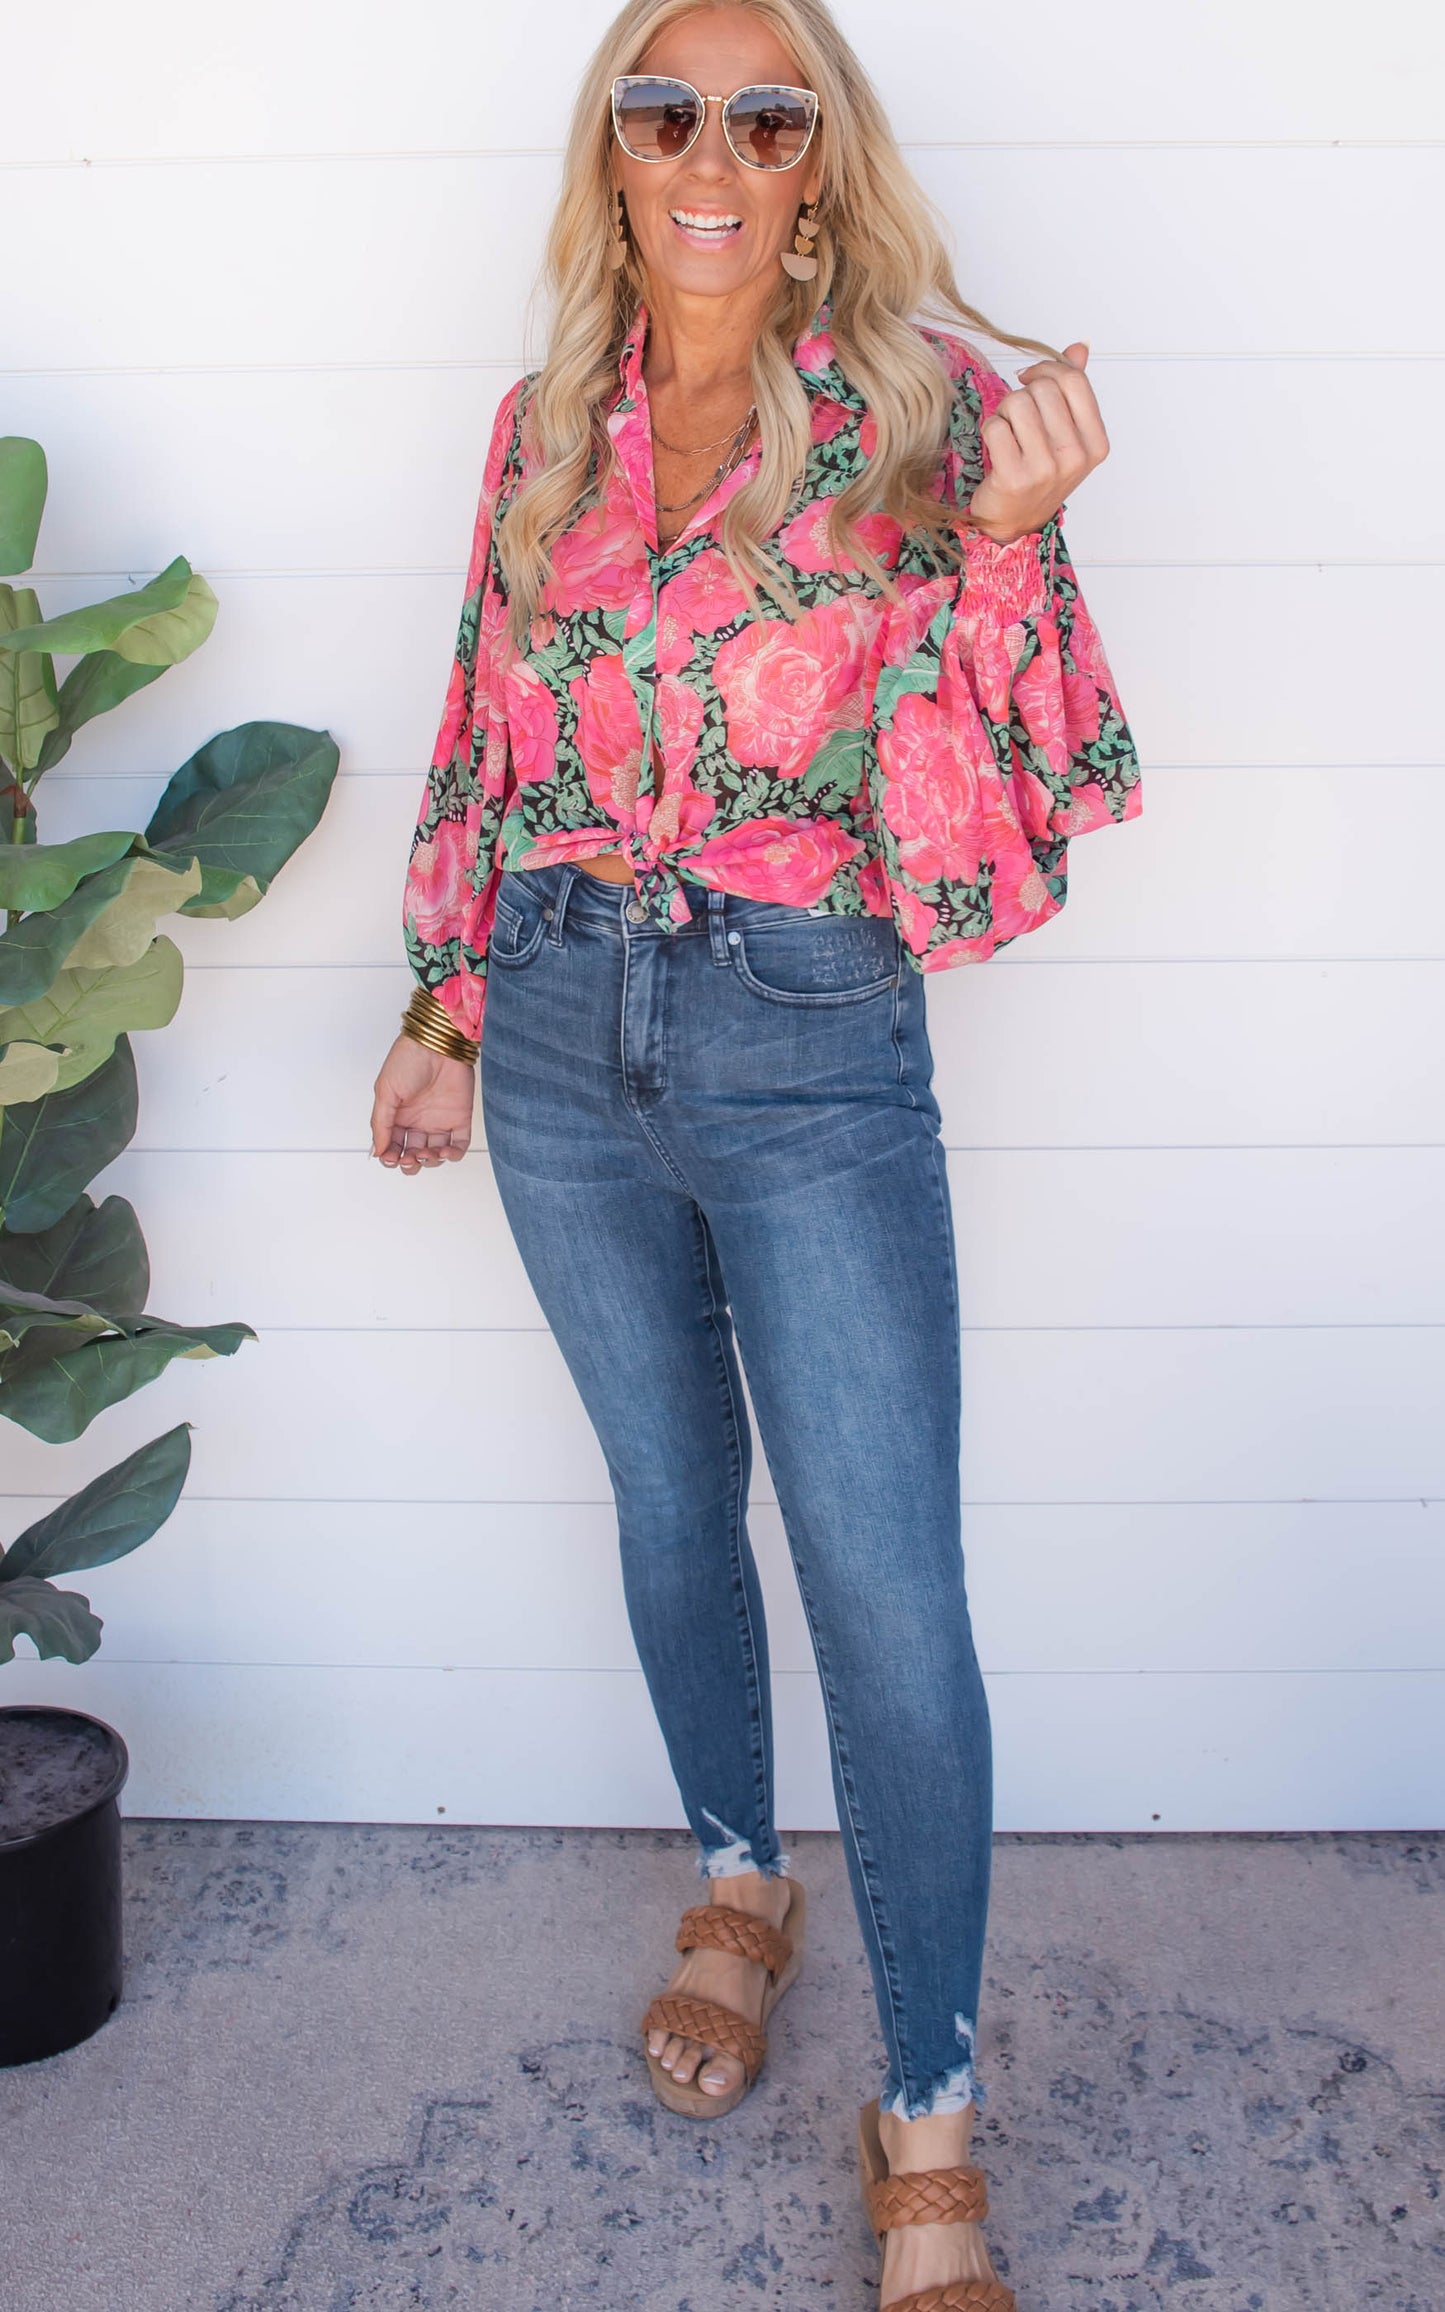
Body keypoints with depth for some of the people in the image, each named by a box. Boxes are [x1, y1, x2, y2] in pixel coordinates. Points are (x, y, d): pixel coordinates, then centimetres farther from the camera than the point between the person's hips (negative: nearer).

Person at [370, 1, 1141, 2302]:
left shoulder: (923, 407, -6)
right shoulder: (550, 424, 7)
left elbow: (970, 815, -12)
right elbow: (490, 736, 14)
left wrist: (1007, 541, -25)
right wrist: (445, 1013, 14)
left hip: (810, 1047, -4)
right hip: (561, 1036, 4)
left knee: (890, 1592, -4)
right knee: (670, 1503, 18)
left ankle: (931, 2126, 15)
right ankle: (740, 1886, 44)